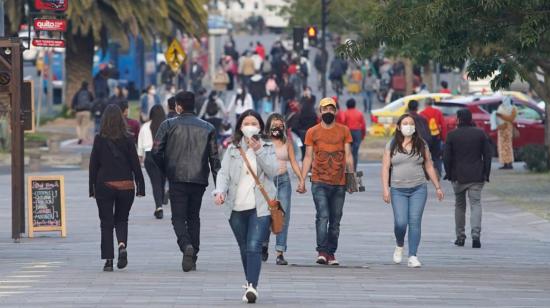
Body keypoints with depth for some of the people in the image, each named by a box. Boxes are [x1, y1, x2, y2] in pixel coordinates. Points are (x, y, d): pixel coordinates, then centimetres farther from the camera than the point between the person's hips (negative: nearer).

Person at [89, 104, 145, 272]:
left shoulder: (99, 139, -4)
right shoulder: (127, 139, -3)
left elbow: (93, 164, -1)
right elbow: (135, 164, -2)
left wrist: (92, 188, 5)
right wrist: (140, 186, 3)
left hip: (104, 185, -1)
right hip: (125, 186, 1)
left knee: (106, 222, 6)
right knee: (121, 220, 17)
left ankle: (108, 260, -1)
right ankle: (122, 246, -10)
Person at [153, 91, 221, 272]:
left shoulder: (168, 125, -1)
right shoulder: (207, 128, 6)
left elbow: (156, 152, -6)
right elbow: (214, 157, 4)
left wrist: (165, 170, 12)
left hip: (177, 178, -3)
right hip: (199, 179, 3)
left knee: (179, 217, 2)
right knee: (194, 217, 15)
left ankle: (186, 246, -25)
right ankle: (193, 256, 13)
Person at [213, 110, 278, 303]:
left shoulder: (267, 148, 8)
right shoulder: (232, 149, 9)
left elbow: (273, 171, -5)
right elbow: (224, 173, 2)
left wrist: (259, 151, -15)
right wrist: (220, 191, -17)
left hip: (260, 207, -3)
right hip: (237, 207, 3)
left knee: (254, 247, -16)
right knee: (244, 248, 11)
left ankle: (252, 286, -22)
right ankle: (251, 284, 25)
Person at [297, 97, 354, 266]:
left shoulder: (344, 131, 8)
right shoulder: (312, 132, 6)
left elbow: (348, 155, 9)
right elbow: (308, 157, 8)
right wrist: (302, 180, 2)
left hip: (339, 183, 2)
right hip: (319, 182, -2)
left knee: (335, 220, 7)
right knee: (323, 216, -16)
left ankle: (331, 253, 14)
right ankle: (322, 252, -17)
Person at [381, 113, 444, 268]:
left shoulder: (422, 145, 8)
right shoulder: (392, 146, 4)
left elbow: (429, 167, 12)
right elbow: (385, 168, 2)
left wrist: (438, 187, 11)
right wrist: (385, 189, -7)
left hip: (418, 189, 1)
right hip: (398, 190, -1)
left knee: (415, 222, -7)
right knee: (400, 222, -10)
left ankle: (413, 257, -5)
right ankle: (399, 246, 20)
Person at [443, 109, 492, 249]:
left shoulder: (452, 135, -3)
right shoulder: (480, 133, 1)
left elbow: (446, 157, -4)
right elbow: (488, 155, 0)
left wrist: (448, 173, 7)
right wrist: (486, 173, 6)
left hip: (458, 176, 0)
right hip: (476, 176, 0)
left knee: (459, 205, 15)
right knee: (475, 204, -3)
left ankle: (460, 236, 18)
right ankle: (475, 234, -22)